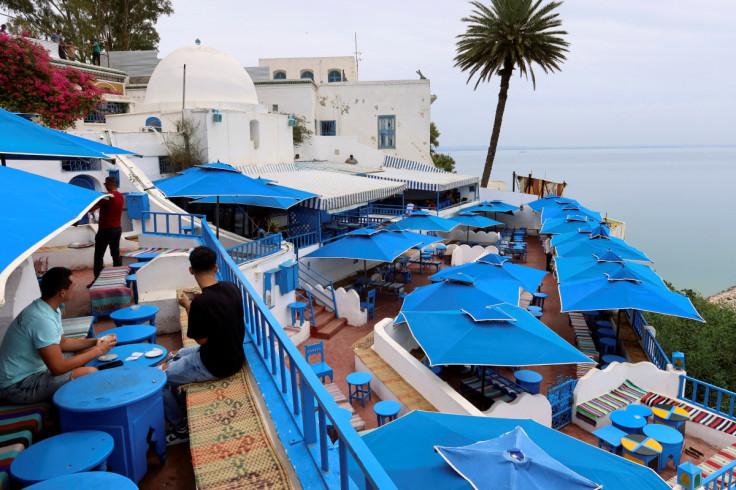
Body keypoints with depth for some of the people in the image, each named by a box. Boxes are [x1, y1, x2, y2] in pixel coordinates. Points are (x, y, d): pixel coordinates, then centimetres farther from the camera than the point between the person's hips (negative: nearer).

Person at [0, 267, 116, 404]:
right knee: (90, 373, -26)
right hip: (17, 387, -11)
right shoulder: (42, 320, -28)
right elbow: (58, 368, -28)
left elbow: (62, 343, 17)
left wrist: (94, 342, 3)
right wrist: (97, 351, -19)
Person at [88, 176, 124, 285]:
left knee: (99, 255, 1)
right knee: (116, 254, 11)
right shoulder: (121, 197, 8)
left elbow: (91, 209, -15)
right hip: (117, 229, 8)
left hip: (106, 230, -7)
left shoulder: (106, 197, -17)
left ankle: (97, 279, 4)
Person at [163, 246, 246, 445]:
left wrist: (188, 306, -11)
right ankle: (179, 406, 40)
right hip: (234, 356, 8)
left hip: (214, 365, -8)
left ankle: (179, 430, 20)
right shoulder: (231, 288, -6)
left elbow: (201, 339, -15)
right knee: (175, 356, 27)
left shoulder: (201, 303, -28)